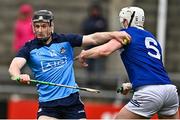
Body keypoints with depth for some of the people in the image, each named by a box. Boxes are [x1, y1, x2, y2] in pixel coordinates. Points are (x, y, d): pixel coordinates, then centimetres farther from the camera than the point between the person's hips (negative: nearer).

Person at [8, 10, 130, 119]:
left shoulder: (65, 40, 5)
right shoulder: (29, 48, 1)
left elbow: (93, 39, 1)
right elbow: (14, 66, -13)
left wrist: (113, 34, -14)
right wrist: (19, 76, -36)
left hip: (72, 100, 1)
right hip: (47, 104, -1)